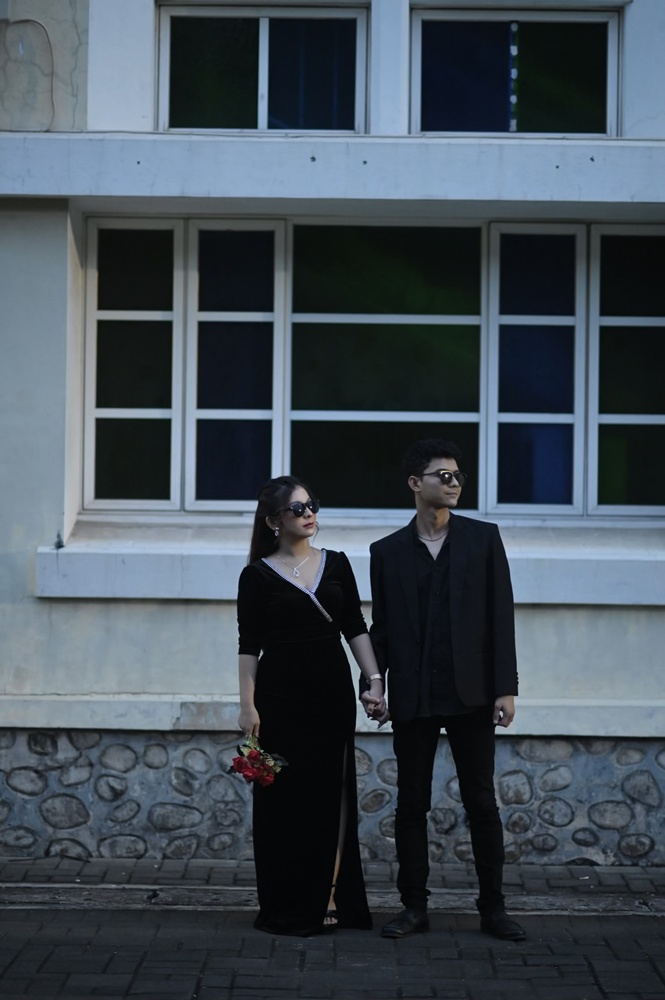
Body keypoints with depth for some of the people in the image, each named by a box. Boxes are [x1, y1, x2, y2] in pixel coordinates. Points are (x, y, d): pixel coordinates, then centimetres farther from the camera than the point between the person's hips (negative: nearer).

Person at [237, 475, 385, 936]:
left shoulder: (336, 564, 7)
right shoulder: (258, 575, -2)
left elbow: (356, 628, 8)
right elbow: (249, 645, -3)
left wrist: (374, 681, -2)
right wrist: (247, 705, -8)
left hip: (332, 691, 3)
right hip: (281, 695, -3)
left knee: (331, 794, 5)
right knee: (284, 798, 1)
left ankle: (327, 900, 14)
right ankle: (285, 909, 10)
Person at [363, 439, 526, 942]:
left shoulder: (483, 538, 4)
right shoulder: (388, 551, 7)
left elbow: (501, 615, 1)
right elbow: (381, 626, 10)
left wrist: (506, 687, -5)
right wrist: (372, 684, -3)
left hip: (470, 693, -1)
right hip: (413, 697, 1)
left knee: (481, 802, 4)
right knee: (412, 804, 6)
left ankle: (493, 906, 12)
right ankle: (414, 905, 15)